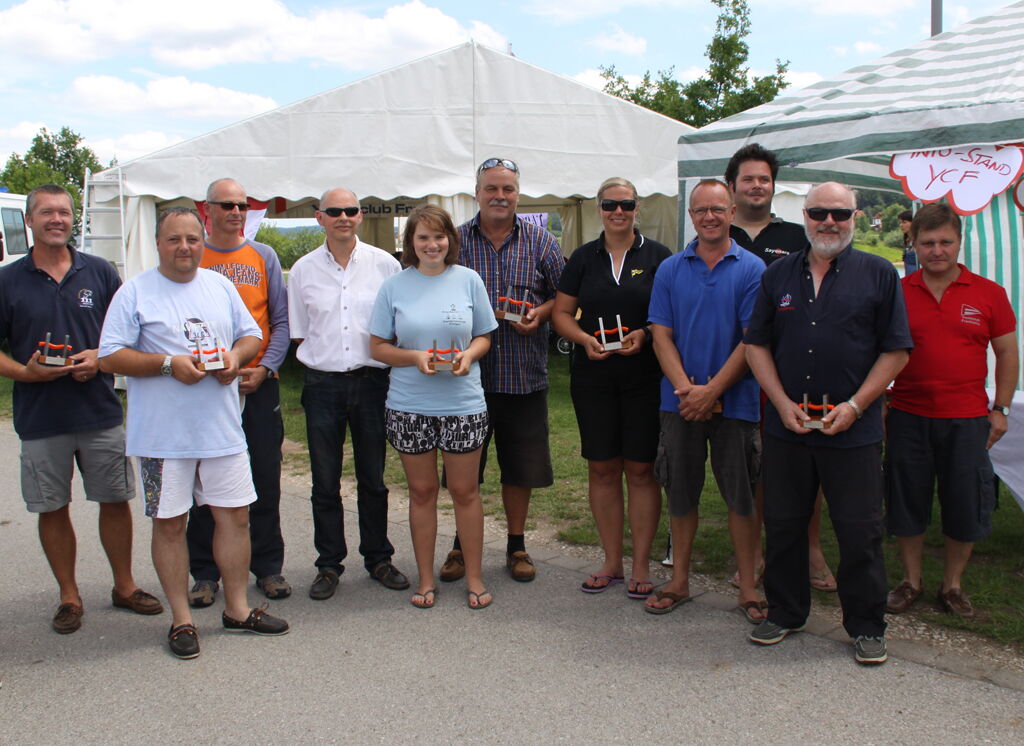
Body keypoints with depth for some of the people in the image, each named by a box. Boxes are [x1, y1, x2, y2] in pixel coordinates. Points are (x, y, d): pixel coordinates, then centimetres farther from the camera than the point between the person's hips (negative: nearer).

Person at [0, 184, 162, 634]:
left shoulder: (100, 273, 4)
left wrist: (99, 358, -9)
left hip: (100, 411, 1)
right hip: (40, 419, -1)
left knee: (115, 500, 8)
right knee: (52, 509, 7)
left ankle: (124, 586, 25)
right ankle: (69, 597, 22)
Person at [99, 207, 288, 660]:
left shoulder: (221, 287, 11)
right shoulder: (135, 292, -3)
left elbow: (251, 335, 17)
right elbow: (110, 357, -8)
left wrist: (236, 356, -5)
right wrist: (168, 363, -18)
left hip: (222, 428, 4)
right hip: (163, 433, -4)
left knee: (234, 514, 8)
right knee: (170, 522, 4)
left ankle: (237, 608, 23)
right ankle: (181, 618, 18)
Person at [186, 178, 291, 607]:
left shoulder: (264, 257, 8)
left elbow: (281, 321, 6)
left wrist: (264, 368, -7)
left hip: (259, 383, 1)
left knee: (265, 481, 6)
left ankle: (268, 567, 18)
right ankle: (205, 573, 15)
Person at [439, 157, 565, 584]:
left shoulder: (540, 241, 5)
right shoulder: (455, 241, 3)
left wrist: (539, 314, -11)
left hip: (524, 375, 1)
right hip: (468, 372, 0)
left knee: (521, 467, 9)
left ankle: (516, 545, 25)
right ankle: (463, 545, 24)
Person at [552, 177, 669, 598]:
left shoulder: (657, 257, 2)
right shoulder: (583, 258, 9)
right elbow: (561, 313, 9)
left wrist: (645, 334, -16)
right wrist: (585, 339, -9)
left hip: (645, 378, -2)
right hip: (593, 378, 2)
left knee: (641, 469, 0)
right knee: (602, 468, 6)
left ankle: (641, 565, 12)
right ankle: (611, 562, 19)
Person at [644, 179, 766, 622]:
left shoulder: (752, 269, -2)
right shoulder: (670, 269, 6)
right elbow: (661, 335, 2)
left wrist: (711, 391, -15)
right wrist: (685, 387, -13)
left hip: (734, 400, -2)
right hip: (680, 399, 3)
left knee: (740, 494, 5)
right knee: (680, 492, 11)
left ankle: (748, 587, 16)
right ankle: (679, 581, 24)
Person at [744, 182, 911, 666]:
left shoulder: (878, 275, 1)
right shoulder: (779, 275, 9)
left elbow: (896, 350, -1)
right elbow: (757, 344, 9)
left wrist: (854, 406, -10)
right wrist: (783, 403, -4)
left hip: (854, 430, -3)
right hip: (786, 426, 3)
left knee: (860, 532, 3)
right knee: (782, 525, 11)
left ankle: (866, 626, 19)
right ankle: (785, 612, 28)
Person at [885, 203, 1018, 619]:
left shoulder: (988, 294, 1)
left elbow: (1007, 353, 7)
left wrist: (1000, 409, 1)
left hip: (967, 419, 0)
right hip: (908, 416, 0)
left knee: (966, 506, 6)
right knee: (906, 503, 9)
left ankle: (952, 585, 25)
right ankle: (911, 581, 26)